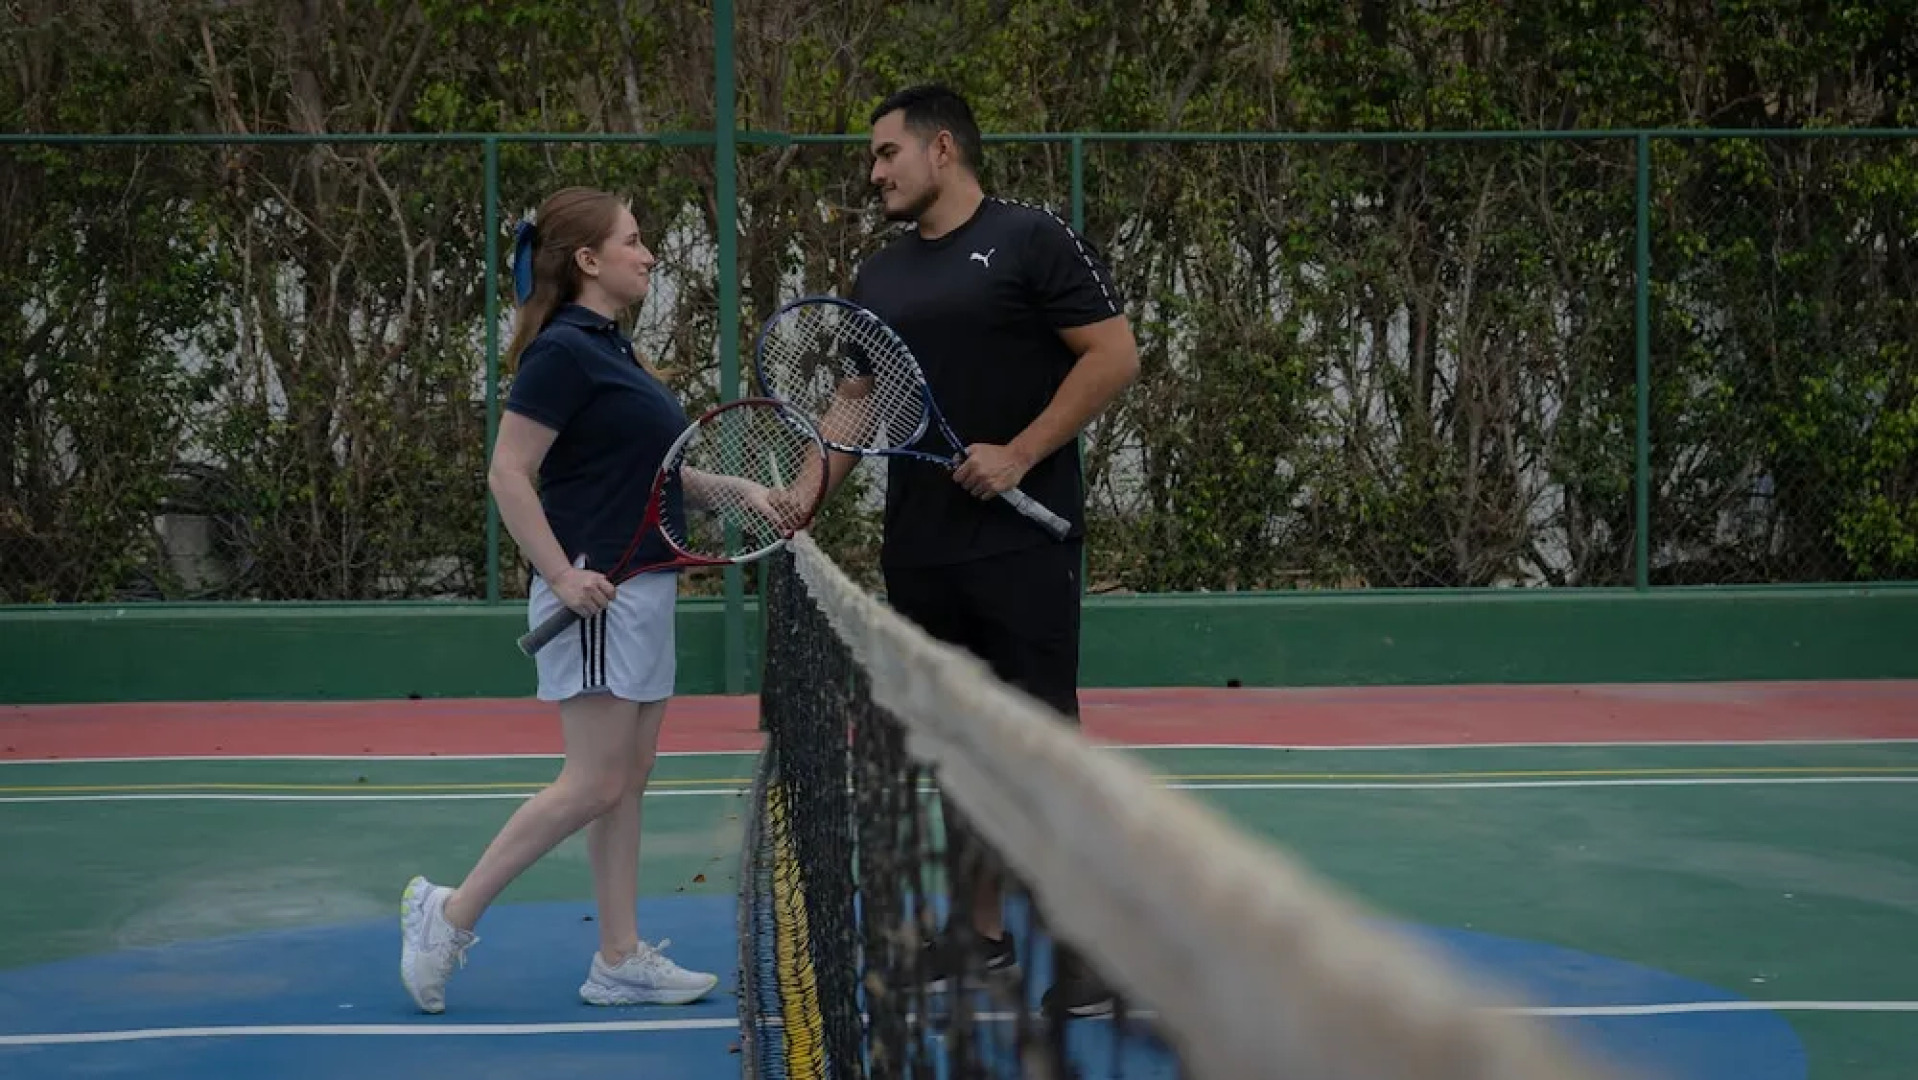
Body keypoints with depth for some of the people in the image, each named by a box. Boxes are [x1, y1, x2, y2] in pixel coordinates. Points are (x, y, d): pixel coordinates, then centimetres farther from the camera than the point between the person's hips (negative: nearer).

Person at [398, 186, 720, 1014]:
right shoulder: (563, 350, -13)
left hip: (642, 587, 10)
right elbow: (508, 473, -18)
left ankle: (621, 961, 13)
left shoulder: (609, 347, 15)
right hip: (596, 594, -10)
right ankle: (450, 913, 2)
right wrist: (563, 576, -23)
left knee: (627, 781, 9)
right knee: (594, 784, -8)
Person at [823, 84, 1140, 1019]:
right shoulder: (878, 276, 15)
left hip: (1022, 542, -6)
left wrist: (1019, 454, -15)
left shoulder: (1032, 240, -4)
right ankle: (980, 932, 19)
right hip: (918, 549, 6)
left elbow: (1114, 355, -9)